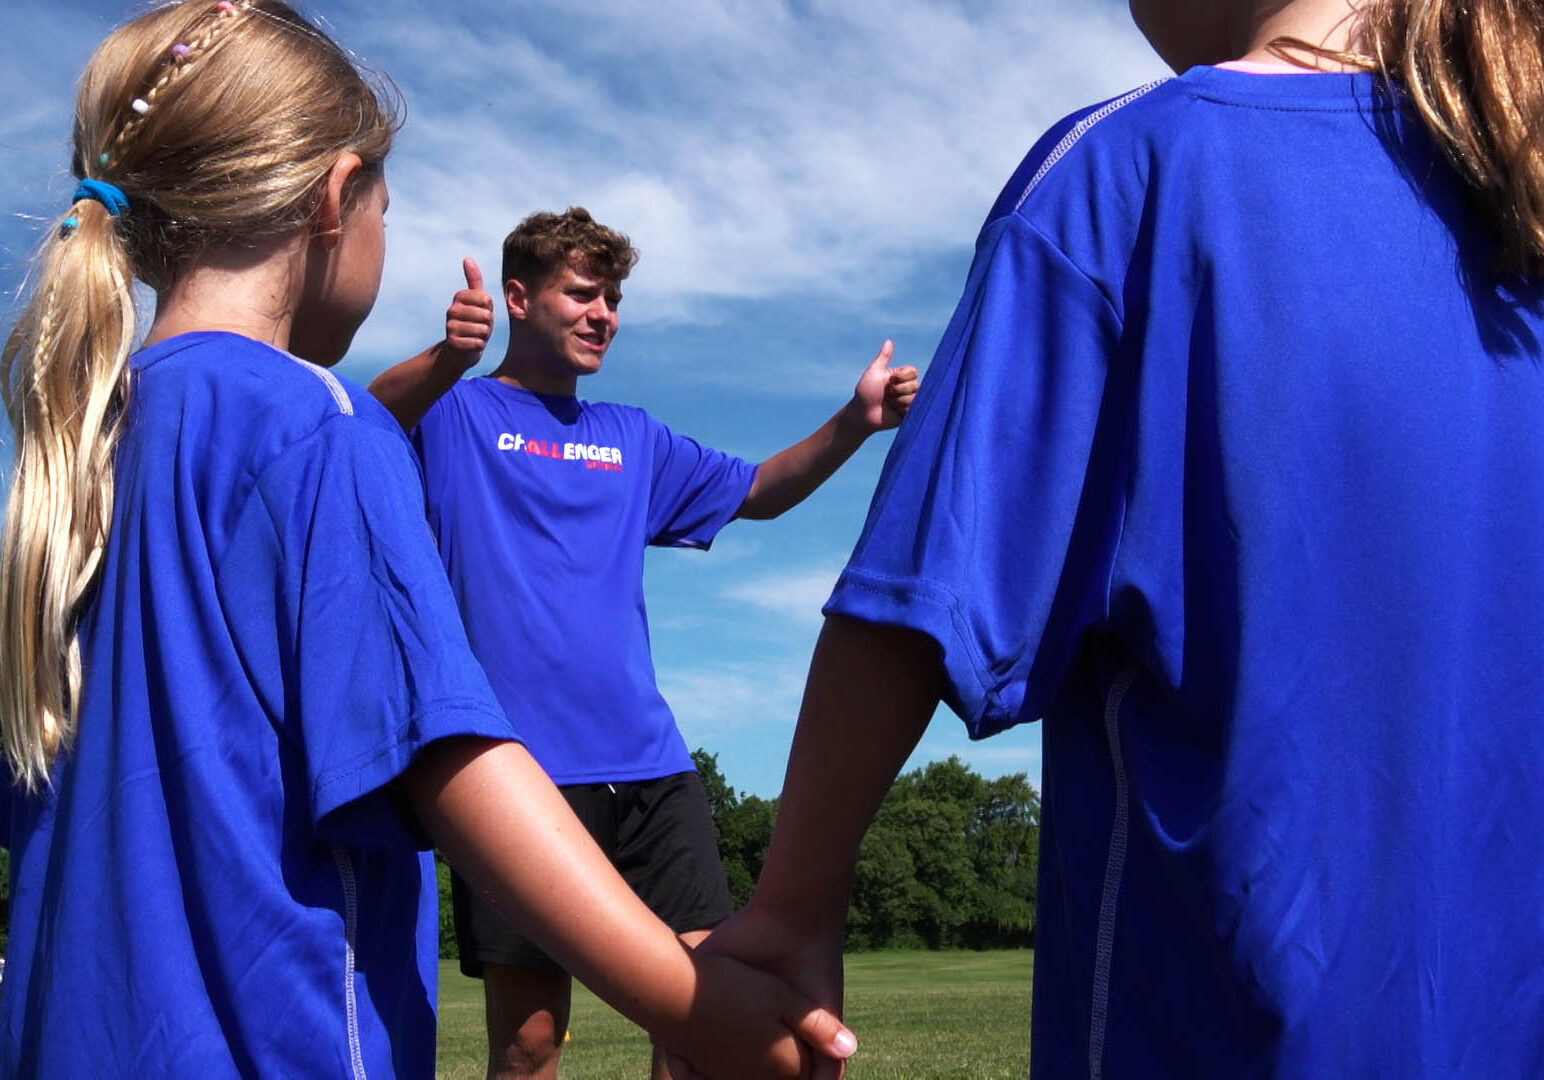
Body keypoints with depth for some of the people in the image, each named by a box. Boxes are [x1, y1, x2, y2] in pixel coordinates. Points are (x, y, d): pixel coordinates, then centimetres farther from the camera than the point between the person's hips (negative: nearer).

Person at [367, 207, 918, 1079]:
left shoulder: (634, 440, 21)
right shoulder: (456, 414, 5)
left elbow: (756, 490, 22)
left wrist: (855, 422, 5)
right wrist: (446, 360, -38)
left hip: (648, 763, 5)